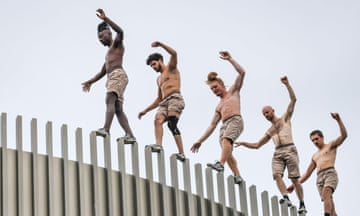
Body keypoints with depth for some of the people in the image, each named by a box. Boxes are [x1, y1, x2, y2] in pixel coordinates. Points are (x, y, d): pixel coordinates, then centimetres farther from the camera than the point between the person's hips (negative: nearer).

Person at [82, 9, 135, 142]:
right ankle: (130, 135, -11)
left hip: (118, 75, -9)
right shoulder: (109, 53, 37)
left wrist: (105, 19, -19)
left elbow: (120, 31, -12)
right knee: (118, 109, -2)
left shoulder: (117, 44, 12)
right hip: (111, 78, 9)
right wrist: (90, 82, 26)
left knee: (109, 101, -26)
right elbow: (102, 72, 37)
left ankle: (106, 129, -43)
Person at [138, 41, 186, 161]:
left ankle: (181, 153, -27)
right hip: (164, 102, 7)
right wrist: (146, 110, 29)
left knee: (172, 124, -22)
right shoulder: (159, 79, 34)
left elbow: (174, 54, -8)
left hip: (175, 98, -7)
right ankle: (158, 144, -41)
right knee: (157, 120, -21)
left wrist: (160, 44, -16)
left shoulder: (171, 68, 13)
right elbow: (159, 99, 35)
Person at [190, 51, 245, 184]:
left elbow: (241, 72, 11)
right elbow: (212, 126, 29)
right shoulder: (218, 107, 32)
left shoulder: (233, 91, 22)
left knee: (226, 139, -32)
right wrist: (200, 141, 23)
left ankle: (220, 164, -50)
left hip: (235, 120, -6)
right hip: (224, 125, 6)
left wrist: (229, 59, 8)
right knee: (226, 151, -16)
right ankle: (237, 176, -21)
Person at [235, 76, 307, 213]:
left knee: (294, 179, -8)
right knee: (277, 175, -22)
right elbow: (257, 145, 30)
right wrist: (243, 143, 18)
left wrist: (287, 85, -4)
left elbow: (293, 100, 5)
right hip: (277, 153, 5)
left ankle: (302, 204, -4)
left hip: (289, 150, -4)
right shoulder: (269, 132, 26)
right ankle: (286, 198, -34)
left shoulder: (285, 118, 14)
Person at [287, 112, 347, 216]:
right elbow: (307, 174, 32)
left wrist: (338, 120, -12)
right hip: (319, 178, 5)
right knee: (330, 206, -10)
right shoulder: (315, 156, 33)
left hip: (330, 173, -5)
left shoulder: (331, 145, 19)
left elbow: (344, 135, 1)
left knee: (326, 194, -33)